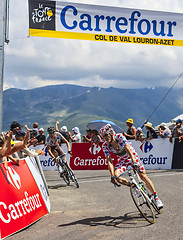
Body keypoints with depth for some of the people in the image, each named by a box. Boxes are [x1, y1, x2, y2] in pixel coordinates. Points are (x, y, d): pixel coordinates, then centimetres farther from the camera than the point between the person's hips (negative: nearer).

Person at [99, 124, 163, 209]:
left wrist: (134, 162, -52)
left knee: (143, 175, -16)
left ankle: (156, 197, -8)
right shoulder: (105, 146, -19)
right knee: (116, 176, -24)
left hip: (132, 156, -3)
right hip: (122, 160, 3)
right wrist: (112, 175, -37)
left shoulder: (120, 136, -28)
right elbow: (109, 161, -24)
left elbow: (127, 149, -39)